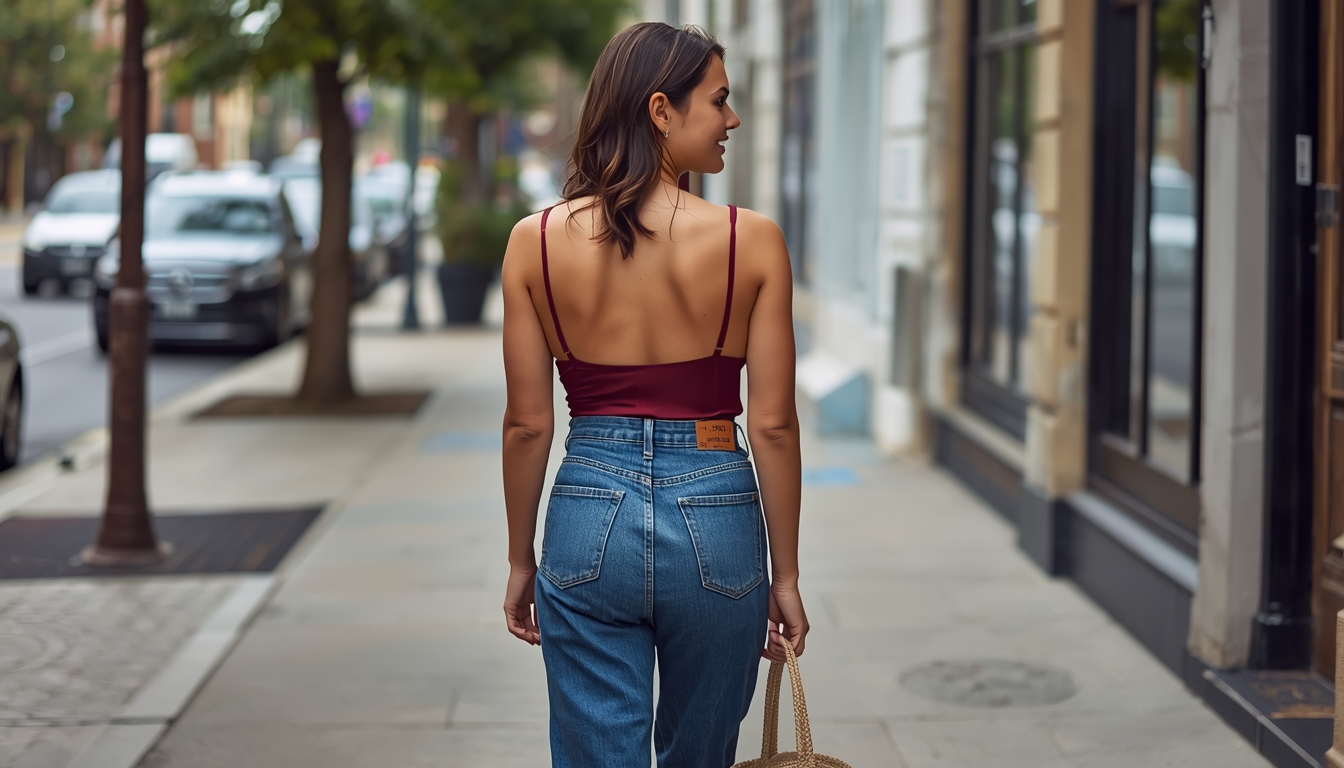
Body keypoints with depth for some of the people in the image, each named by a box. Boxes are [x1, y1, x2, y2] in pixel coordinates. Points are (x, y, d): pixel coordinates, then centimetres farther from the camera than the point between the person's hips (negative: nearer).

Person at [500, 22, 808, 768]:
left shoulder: (537, 240, -4)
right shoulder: (751, 240, -9)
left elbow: (527, 422, 0)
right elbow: (772, 424, -6)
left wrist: (520, 561, 11)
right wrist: (785, 574, 4)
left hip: (588, 520, 1)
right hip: (714, 523, 0)